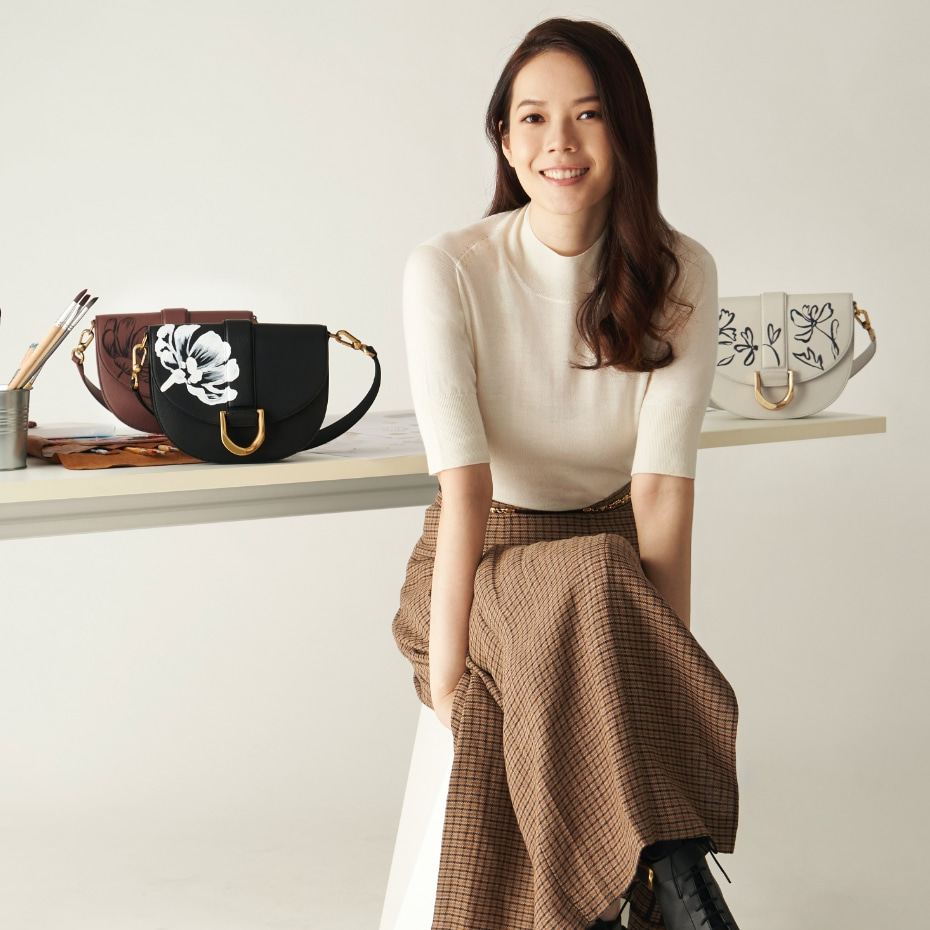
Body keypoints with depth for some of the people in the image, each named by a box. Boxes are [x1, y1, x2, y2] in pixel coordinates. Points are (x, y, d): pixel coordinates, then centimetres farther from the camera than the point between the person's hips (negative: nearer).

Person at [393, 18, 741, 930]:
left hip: (615, 559, 2)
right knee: (587, 589, -34)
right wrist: (446, 665, -27)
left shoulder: (678, 277, -7)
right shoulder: (449, 271, -13)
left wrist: (661, 655, -24)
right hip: (483, 559, -1)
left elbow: (662, 484, -15)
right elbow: (465, 481, -21)